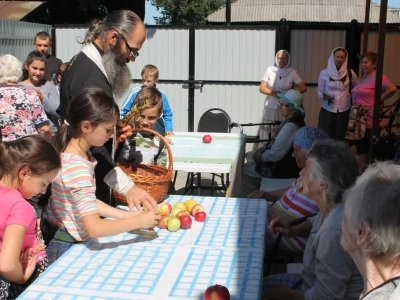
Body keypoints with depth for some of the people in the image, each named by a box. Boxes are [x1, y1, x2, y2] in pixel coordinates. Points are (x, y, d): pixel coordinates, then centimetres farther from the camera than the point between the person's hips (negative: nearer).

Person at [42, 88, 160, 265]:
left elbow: (89, 203, 6)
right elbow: (95, 228, -32)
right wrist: (138, 221, -22)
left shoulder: (78, 154, 1)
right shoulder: (77, 166, -29)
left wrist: (128, 215, -1)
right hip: (66, 247, -9)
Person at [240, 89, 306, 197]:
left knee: (246, 171, 1)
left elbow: (276, 154, -28)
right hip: (285, 162, 10)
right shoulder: (291, 120, 4)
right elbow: (278, 142, 18)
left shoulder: (291, 125, -28)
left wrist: (261, 157, -11)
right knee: (248, 166, 17)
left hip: (285, 168, -10)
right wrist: (264, 148, 3)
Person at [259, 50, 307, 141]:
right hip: (270, 107, 0)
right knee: (267, 132, -2)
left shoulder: (292, 72, 1)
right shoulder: (270, 70, 1)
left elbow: (303, 88, 0)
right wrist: (273, 92, -16)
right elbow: (262, 88, 0)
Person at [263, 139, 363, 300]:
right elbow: (316, 221, 17)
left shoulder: (335, 232, -37)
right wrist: (293, 230, -1)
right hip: (316, 283, 8)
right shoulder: (334, 206, -9)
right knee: (260, 285, 18)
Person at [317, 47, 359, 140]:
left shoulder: (350, 73, 0)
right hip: (327, 110, 0)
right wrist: (324, 95, -17)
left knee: (340, 137, 2)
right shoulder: (324, 73, -1)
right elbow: (319, 92, 3)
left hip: (344, 110, 0)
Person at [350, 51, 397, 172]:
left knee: (371, 149, 1)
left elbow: (392, 89, -25)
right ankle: (361, 172, 23)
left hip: (370, 121, -9)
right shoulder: (363, 77, 14)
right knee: (361, 147, 14)